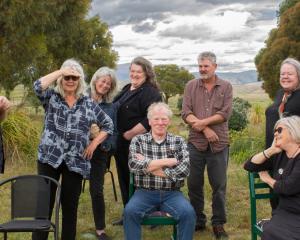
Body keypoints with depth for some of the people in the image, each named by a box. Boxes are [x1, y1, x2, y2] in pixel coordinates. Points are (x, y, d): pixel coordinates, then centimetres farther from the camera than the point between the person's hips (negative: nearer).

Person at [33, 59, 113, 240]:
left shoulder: (89, 103, 8)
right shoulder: (52, 97, 6)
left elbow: (108, 125, 13)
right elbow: (38, 86, -16)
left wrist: (94, 144, 4)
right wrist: (60, 71, -11)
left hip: (75, 161, 1)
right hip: (49, 158, -1)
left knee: (70, 205, 8)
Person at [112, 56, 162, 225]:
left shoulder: (150, 93, -13)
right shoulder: (127, 89, 14)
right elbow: (115, 112, 23)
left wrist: (130, 134, -19)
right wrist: (120, 137, 11)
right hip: (122, 144, 9)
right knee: (124, 179, 16)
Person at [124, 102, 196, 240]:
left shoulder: (178, 141, 6)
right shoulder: (138, 140, 4)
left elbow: (184, 170, -9)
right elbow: (134, 165, -13)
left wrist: (148, 166, -11)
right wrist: (167, 161, -14)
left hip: (171, 193, 1)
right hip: (145, 192, 0)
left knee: (188, 213, -25)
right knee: (130, 211, -29)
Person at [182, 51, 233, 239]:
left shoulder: (226, 87, 4)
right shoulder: (191, 86, 6)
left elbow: (225, 114, -8)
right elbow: (186, 113, -4)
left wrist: (201, 122, -14)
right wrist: (205, 129, -14)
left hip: (219, 144, -1)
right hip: (195, 143, 1)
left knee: (219, 186, 5)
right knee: (194, 184, 8)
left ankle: (219, 224, 18)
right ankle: (197, 221, 23)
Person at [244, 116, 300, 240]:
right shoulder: (279, 156, 10)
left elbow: (288, 188, -17)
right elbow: (248, 166, 9)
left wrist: (268, 179, 3)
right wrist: (271, 150, -2)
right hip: (286, 213, 5)